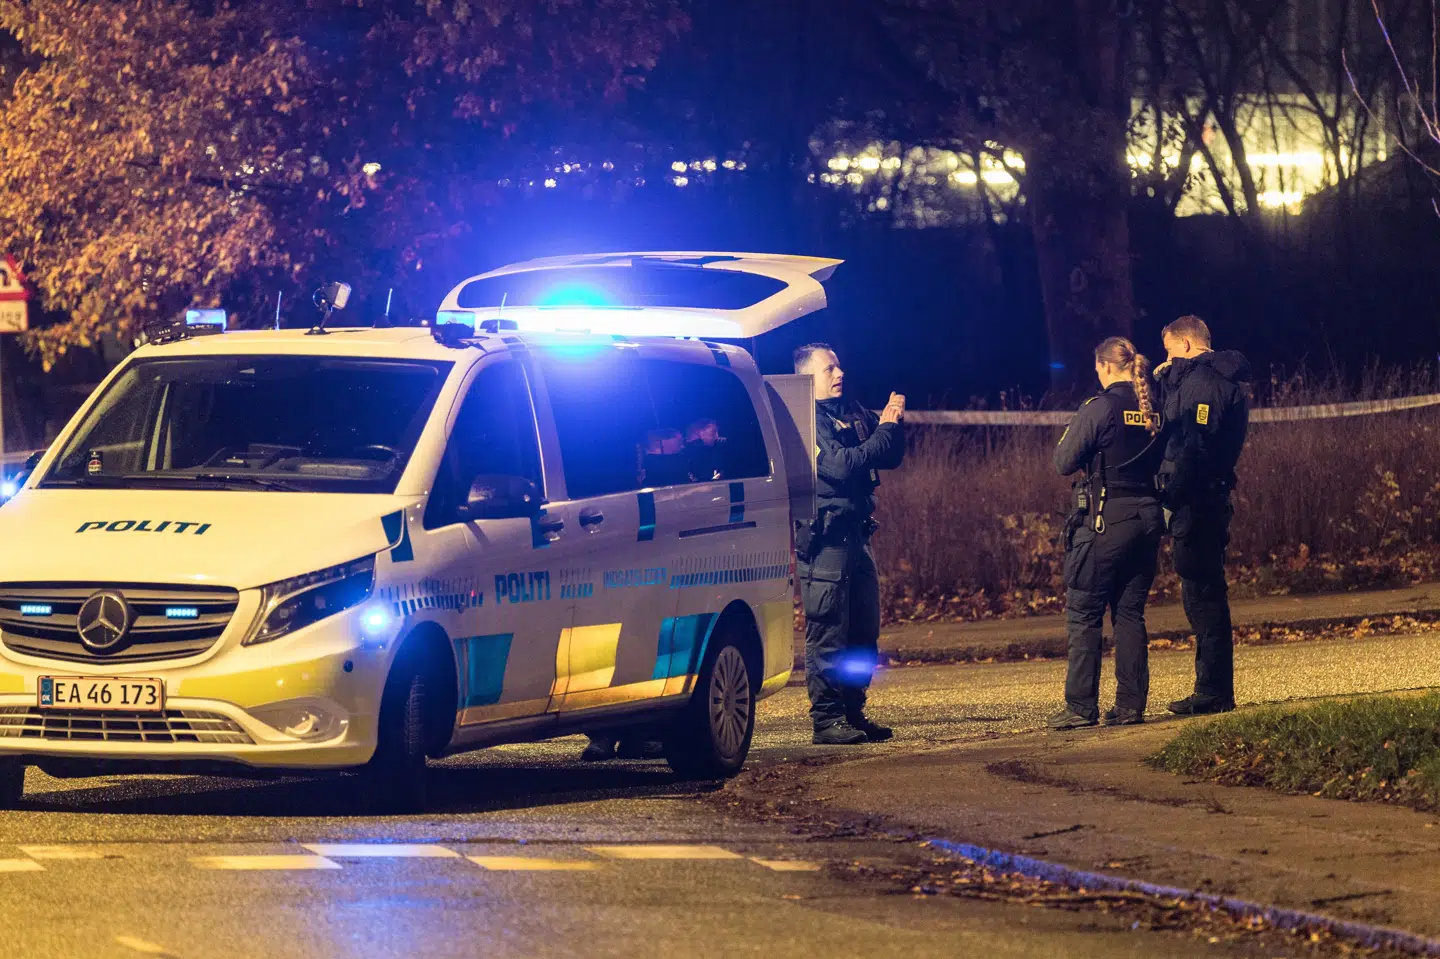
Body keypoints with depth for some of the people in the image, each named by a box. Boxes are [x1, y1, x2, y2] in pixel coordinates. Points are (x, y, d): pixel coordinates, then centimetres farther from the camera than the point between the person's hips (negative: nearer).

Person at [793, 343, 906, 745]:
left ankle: (852, 713, 18)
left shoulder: (852, 412, 15)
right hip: (824, 540, -8)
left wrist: (893, 422, -2)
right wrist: (884, 429, -16)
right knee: (828, 634, -6)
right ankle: (826, 720, -4)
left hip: (856, 533, 8)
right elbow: (839, 465, -21)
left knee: (863, 634, 11)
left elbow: (890, 457, 16)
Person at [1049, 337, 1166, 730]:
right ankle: (1131, 705, 8)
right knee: (1130, 613, 12)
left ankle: (1081, 707, -3)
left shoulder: (1102, 407, -11)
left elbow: (1065, 462, -8)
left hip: (1106, 520, -6)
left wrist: (1066, 438, 11)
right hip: (1147, 518, 6)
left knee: (1083, 613, 1)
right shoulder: (1154, 409, 6)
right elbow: (1164, 462, 13)